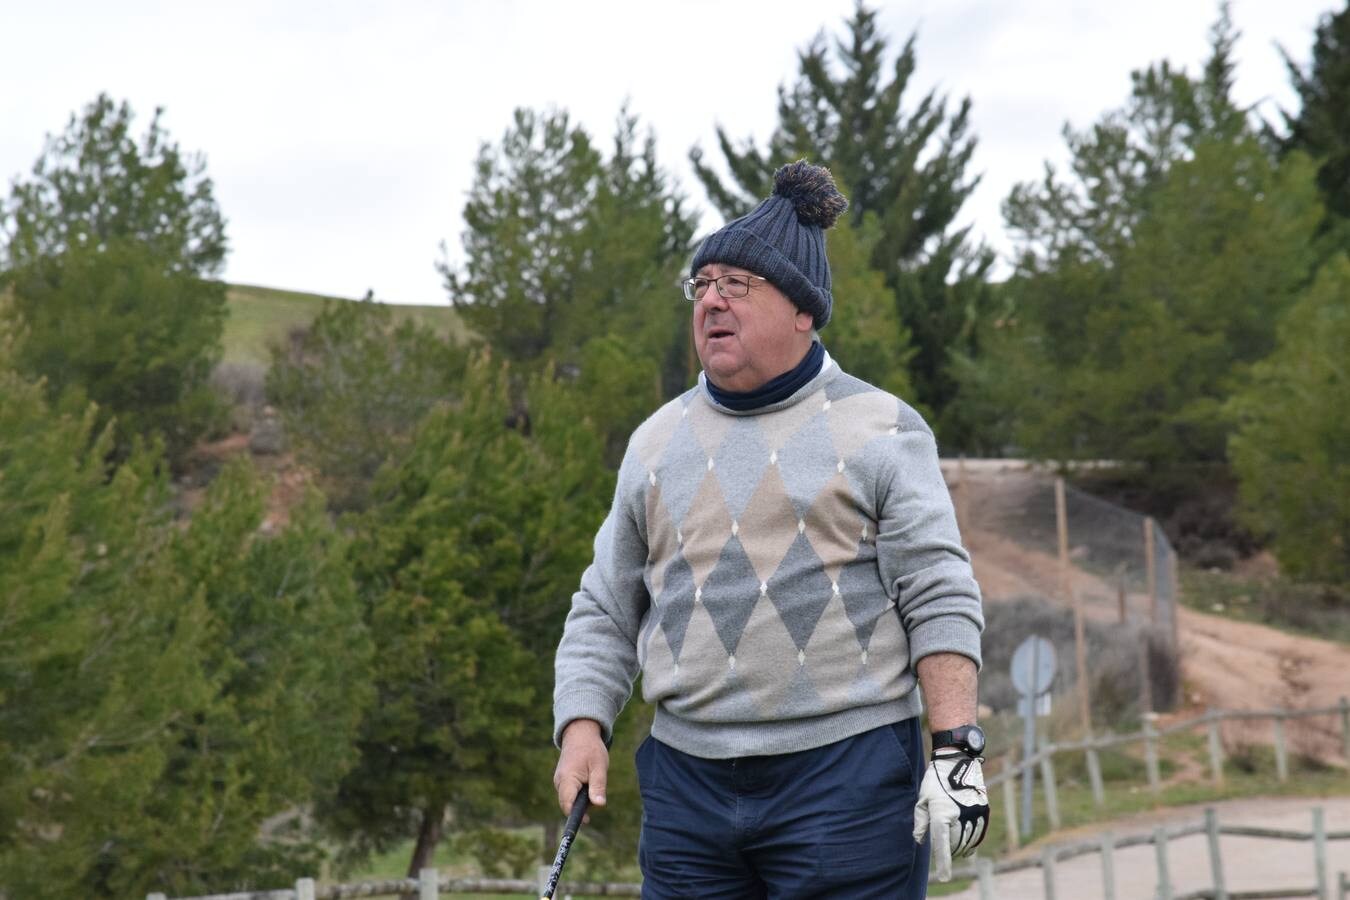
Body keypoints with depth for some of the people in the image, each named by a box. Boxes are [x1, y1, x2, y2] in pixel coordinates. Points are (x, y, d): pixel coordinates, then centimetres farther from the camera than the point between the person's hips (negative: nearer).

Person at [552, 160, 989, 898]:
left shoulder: (878, 430, 2)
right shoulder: (658, 441, 14)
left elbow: (940, 597, -3)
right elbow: (605, 611, 17)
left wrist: (955, 747, -12)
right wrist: (581, 725, 1)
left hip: (848, 781, -4)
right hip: (688, 784, 4)